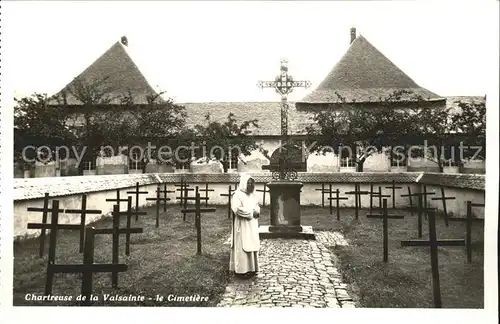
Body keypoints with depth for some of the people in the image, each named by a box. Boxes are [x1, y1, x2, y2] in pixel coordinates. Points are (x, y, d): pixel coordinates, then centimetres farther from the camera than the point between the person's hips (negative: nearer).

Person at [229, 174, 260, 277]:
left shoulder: (251, 195, 15)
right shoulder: (237, 195, -12)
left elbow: (257, 207, 19)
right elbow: (237, 209, -23)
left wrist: (257, 211, -5)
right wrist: (251, 212, -17)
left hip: (252, 226, 8)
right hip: (242, 226, -8)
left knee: (252, 246, 11)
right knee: (243, 247, -5)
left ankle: (251, 268, 20)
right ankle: (241, 269, 3)